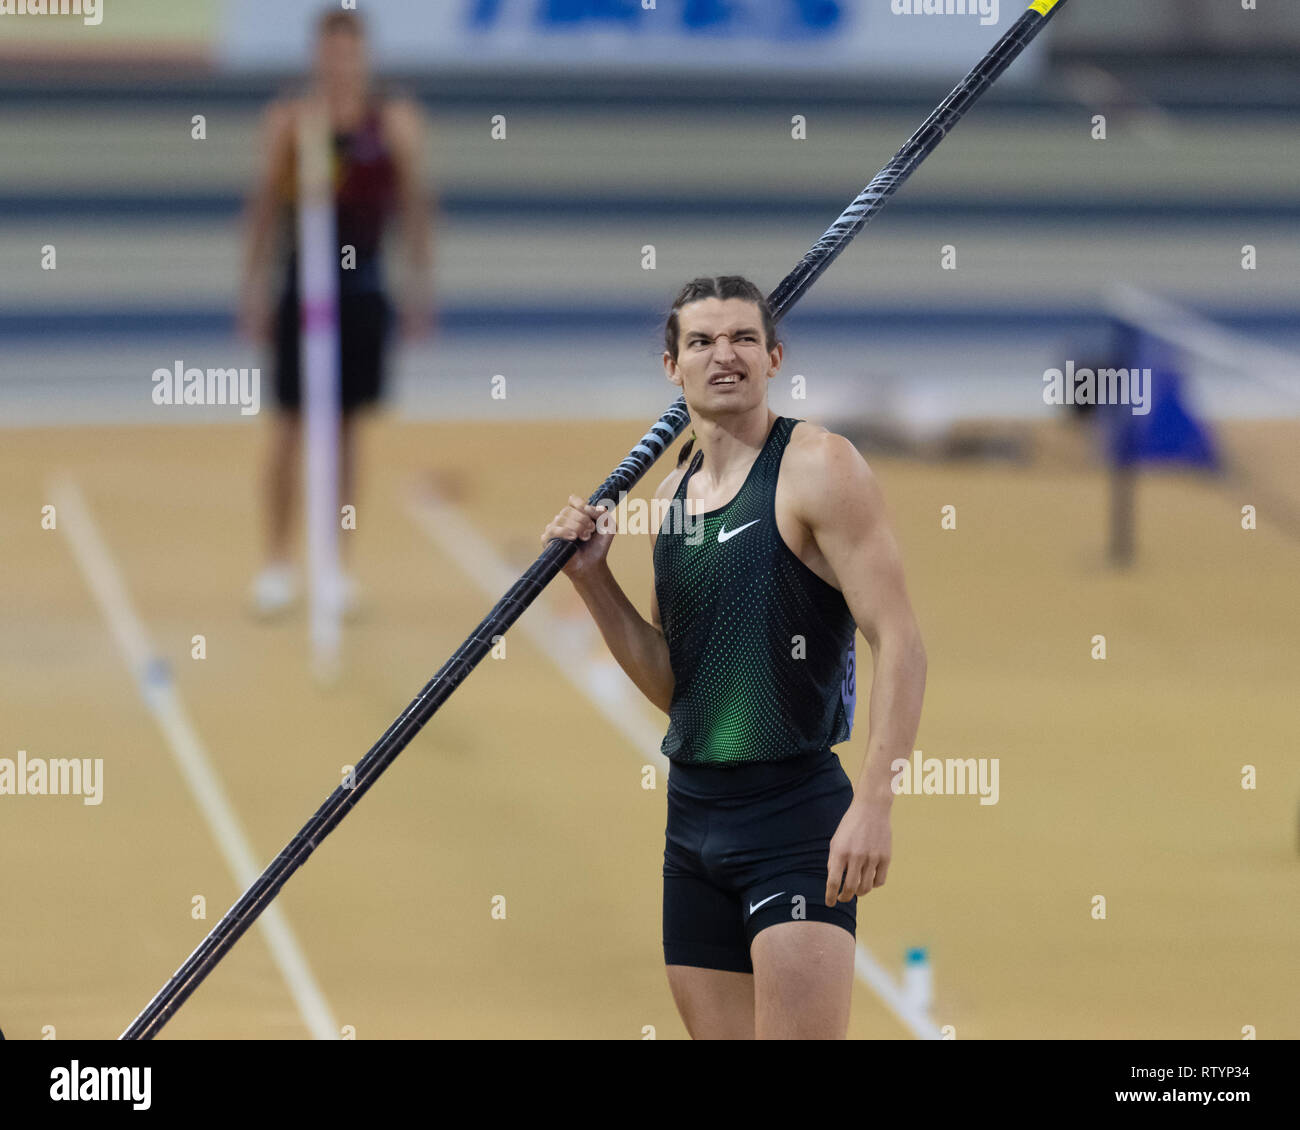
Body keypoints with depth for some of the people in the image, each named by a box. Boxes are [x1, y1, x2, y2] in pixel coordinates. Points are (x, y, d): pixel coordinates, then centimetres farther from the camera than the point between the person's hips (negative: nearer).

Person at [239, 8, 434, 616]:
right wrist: (254, 287, -3)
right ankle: (277, 561, 6)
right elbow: (266, 205, 1)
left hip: (361, 289, 1)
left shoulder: (396, 122, 1)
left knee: (345, 428, 6)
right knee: (291, 424, -3)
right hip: (302, 286, -1)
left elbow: (413, 203, 4)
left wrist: (418, 285, -1)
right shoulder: (288, 121, -1)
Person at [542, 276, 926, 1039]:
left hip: (795, 813, -7)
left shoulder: (818, 468, -7)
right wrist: (592, 577, 5)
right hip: (693, 817, 7)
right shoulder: (671, 495, 14)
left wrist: (874, 803, -22)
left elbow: (900, 641, -13)